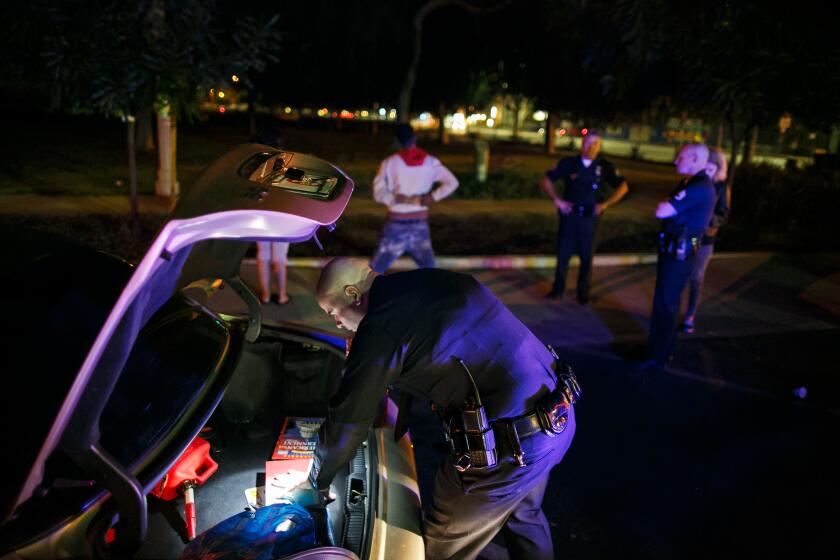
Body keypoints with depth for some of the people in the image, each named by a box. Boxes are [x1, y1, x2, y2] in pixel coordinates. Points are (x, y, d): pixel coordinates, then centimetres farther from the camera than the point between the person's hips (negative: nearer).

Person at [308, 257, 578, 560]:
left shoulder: (380, 328, -15)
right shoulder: (430, 280, 11)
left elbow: (346, 420, -5)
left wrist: (318, 481, 13)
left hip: (509, 446, -9)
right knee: (524, 516, 33)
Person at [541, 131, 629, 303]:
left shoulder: (604, 167, 0)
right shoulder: (569, 163, -1)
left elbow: (623, 187, 6)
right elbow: (547, 181, 4)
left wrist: (606, 203, -4)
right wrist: (557, 200, -5)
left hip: (590, 217, 0)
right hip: (569, 214, 0)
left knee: (586, 257, 8)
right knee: (563, 253, 5)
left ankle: (583, 293, 22)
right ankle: (558, 289, 19)